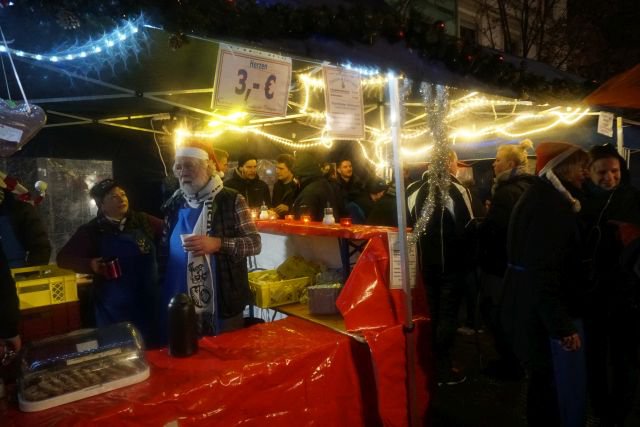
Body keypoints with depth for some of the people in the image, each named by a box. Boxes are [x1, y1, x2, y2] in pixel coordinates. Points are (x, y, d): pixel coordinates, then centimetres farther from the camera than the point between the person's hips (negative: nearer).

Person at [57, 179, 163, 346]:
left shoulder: (143, 221, 3)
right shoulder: (92, 231, -1)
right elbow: (63, 258, 3)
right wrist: (90, 264, -13)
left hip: (148, 303, 2)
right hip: (114, 308, -2)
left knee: (153, 350, 11)